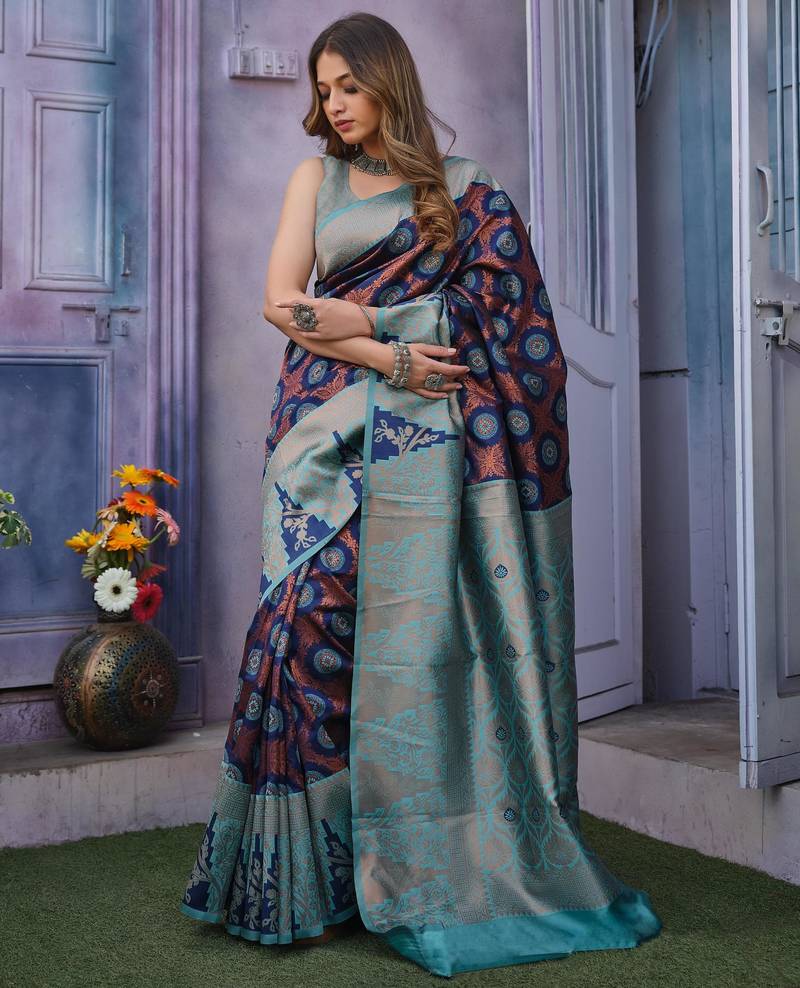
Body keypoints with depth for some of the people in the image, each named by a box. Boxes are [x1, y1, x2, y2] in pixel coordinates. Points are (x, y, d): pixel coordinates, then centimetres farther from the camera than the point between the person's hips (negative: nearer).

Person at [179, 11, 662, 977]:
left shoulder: (466, 192, 12)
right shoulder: (315, 177, 15)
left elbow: (492, 304, 0)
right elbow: (280, 300, 4)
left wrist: (357, 318, -5)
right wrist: (386, 355, -10)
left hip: (420, 434, -1)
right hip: (326, 427, 1)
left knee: (415, 633, -5)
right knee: (309, 619, -9)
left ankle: (424, 867, 5)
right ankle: (298, 877, 1)